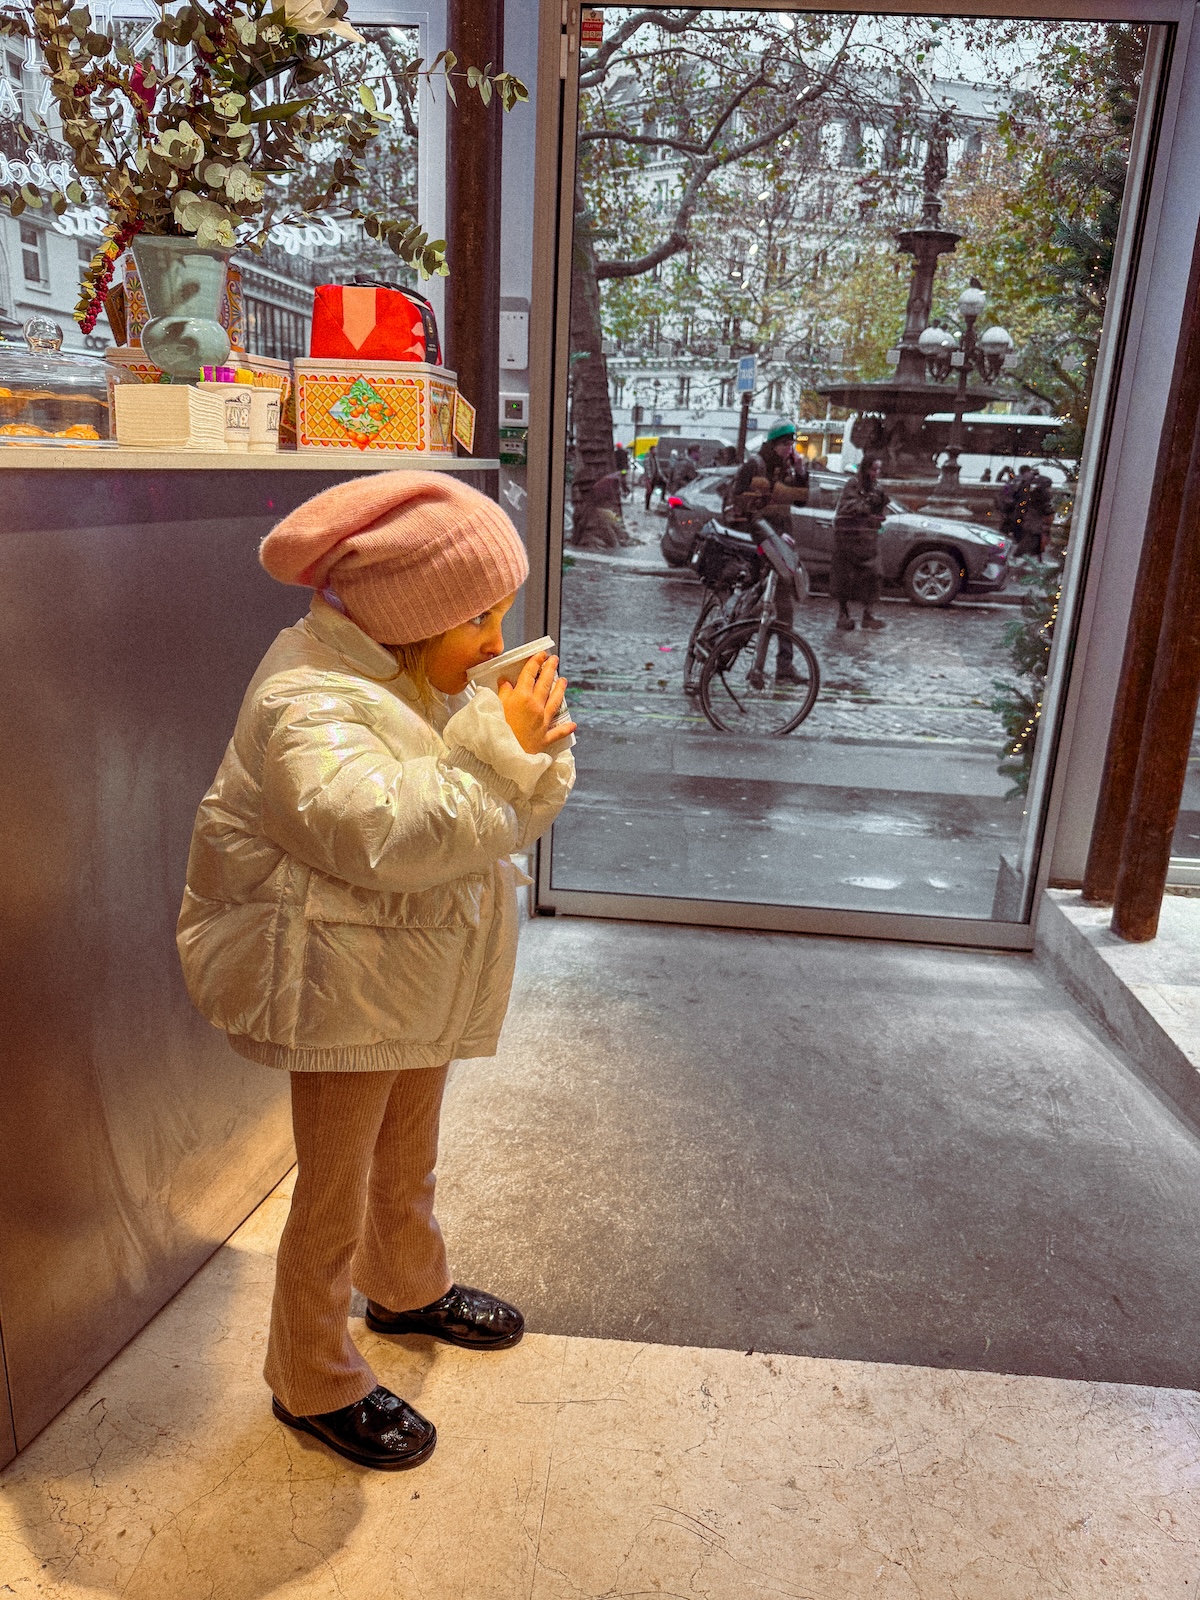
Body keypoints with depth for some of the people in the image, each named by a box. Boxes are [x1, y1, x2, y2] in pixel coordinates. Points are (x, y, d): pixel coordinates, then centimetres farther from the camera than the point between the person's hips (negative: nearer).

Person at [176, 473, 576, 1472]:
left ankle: (409, 1288, 53)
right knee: (336, 1193, 9)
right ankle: (314, 1381, 31)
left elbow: (518, 815, 4)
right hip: (343, 988, -8)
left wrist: (534, 745, -16)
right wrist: (495, 746, -32)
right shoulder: (307, 702, -23)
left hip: (423, 978, 8)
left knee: (408, 1159, 27)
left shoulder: (430, 678, 4)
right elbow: (383, 836, -36)